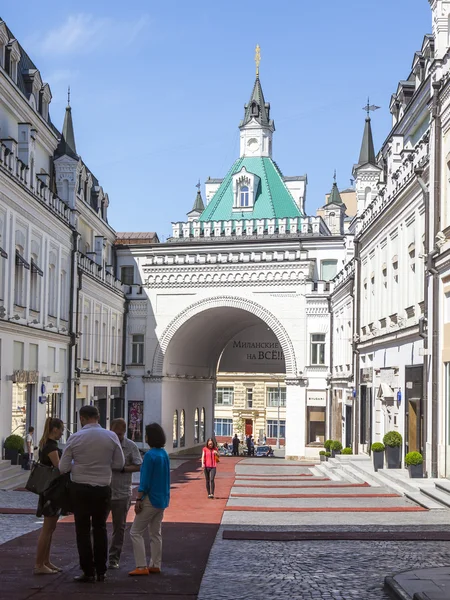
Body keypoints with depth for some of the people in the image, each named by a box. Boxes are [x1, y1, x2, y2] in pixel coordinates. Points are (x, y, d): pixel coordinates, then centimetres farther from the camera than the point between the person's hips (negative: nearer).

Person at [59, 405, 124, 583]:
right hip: (103, 489, 2)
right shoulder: (111, 436, -6)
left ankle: (88, 573, 9)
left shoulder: (75, 438, -10)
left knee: (83, 530, 8)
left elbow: (63, 468, -6)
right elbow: (119, 464, 1)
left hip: (80, 489, -2)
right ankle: (101, 571, 19)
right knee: (100, 528, 16)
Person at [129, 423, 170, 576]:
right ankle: (155, 565, 18)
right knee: (155, 533, 15)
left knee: (136, 532, -2)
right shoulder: (164, 454, 9)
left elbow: (145, 481, -19)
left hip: (151, 499, -9)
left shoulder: (150, 455, -17)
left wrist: (139, 500, -15)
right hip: (162, 499, 9)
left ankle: (142, 567, -6)